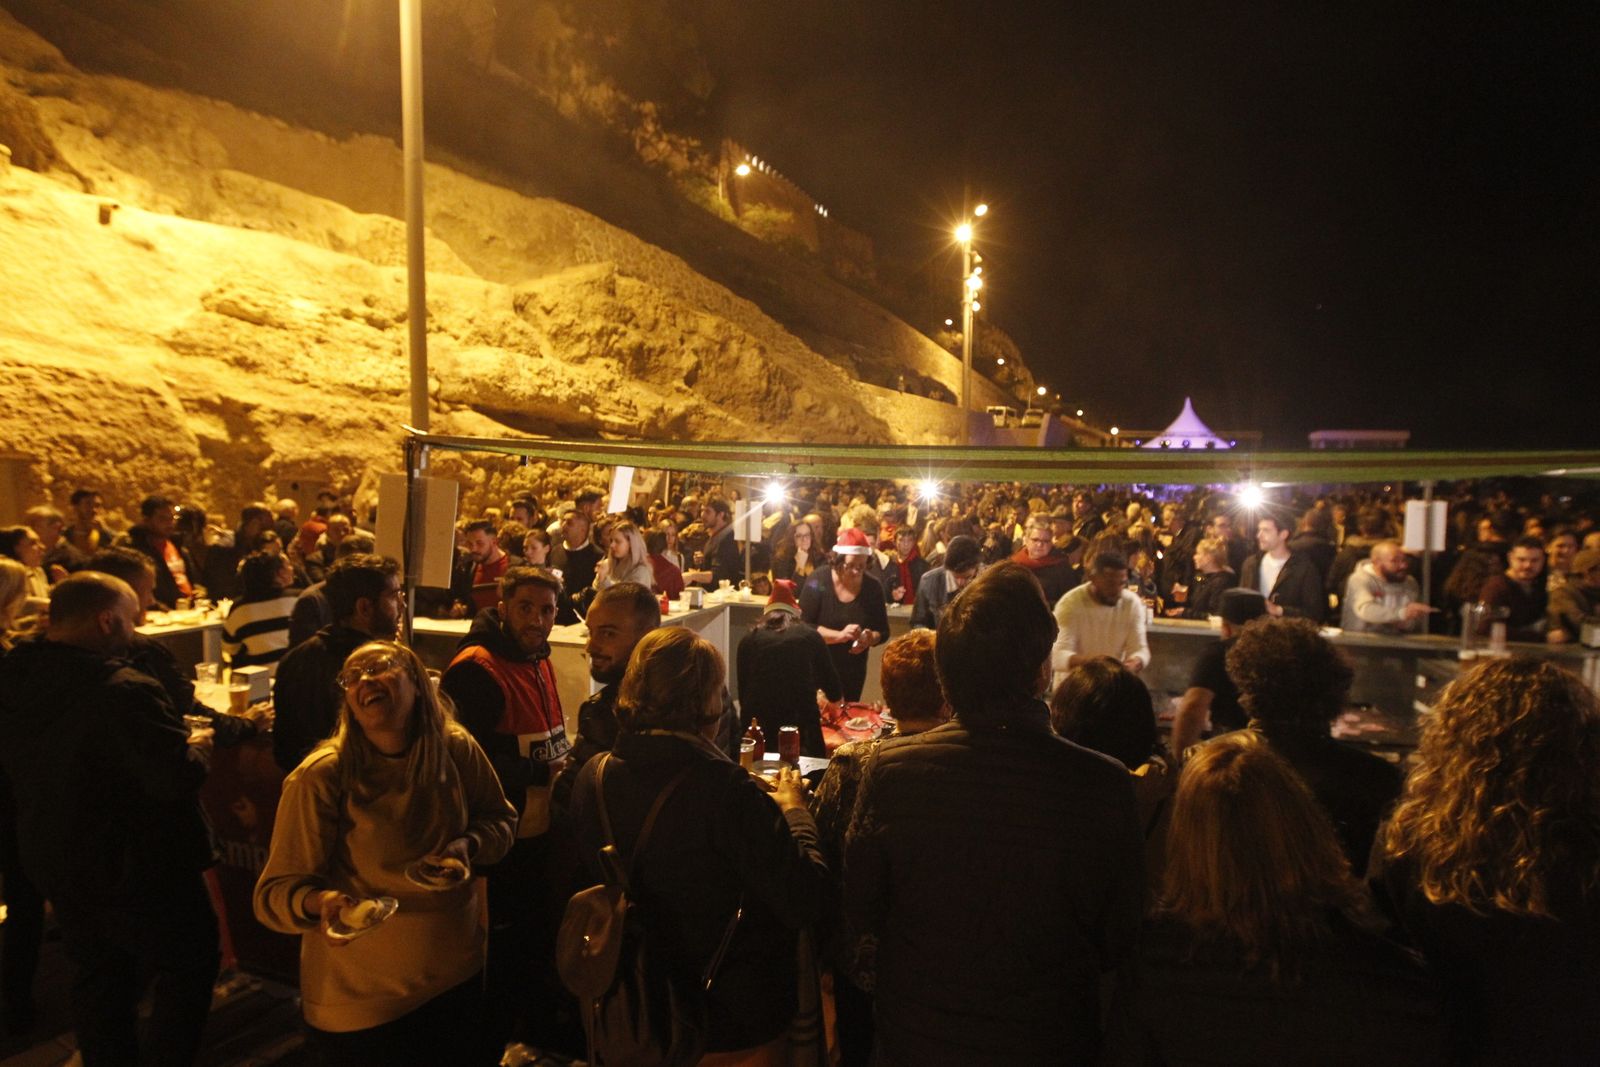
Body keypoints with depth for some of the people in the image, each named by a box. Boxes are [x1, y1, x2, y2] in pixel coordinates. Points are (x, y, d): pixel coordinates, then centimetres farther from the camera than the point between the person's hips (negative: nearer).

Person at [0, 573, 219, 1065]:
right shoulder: (124, 691, -32)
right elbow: (179, 778, -34)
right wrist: (196, 745, -13)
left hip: (57, 863, 8)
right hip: (139, 870, -8)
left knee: (97, 979, 25)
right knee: (188, 969, 14)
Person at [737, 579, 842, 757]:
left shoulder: (748, 640, 9)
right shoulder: (810, 636, 8)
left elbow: (743, 694, 13)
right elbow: (834, 692, 13)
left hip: (756, 732, 1)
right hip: (801, 729, -1)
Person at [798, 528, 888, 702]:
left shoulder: (873, 587, -3)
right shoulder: (818, 580, -12)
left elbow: (882, 630, 4)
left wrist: (870, 639, -18)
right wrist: (839, 636, -28)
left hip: (852, 672, 3)